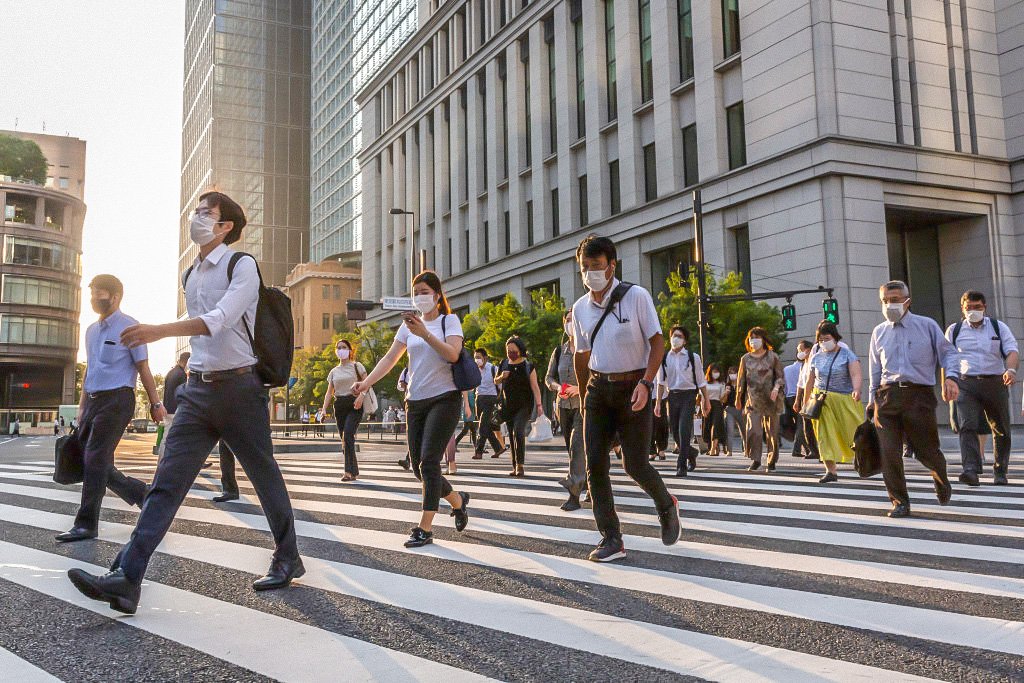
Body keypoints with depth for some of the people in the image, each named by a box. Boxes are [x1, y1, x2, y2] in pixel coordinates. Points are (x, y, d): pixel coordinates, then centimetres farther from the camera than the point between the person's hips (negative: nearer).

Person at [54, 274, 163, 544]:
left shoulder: (128, 327, -5)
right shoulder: (91, 330, 17)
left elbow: (143, 367, -5)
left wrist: (155, 403, -7)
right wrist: (82, 407, 22)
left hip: (117, 400, -8)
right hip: (94, 400, 8)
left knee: (95, 459, -10)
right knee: (86, 460, 8)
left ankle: (86, 524, -4)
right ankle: (142, 493, 23)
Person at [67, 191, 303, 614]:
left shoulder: (243, 265, -8)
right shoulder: (189, 276, 16)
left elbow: (219, 321, -23)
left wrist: (160, 331, -34)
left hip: (240, 388, -6)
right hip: (198, 389, 6)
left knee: (264, 476, 6)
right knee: (167, 480, -4)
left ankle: (288, 559, 23)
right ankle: (126, 578, -8)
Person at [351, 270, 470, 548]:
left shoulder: (449, 320, -1)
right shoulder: (409, 325, 13)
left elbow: (452, 354, -18)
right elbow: (390, 358, 5)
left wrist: (424, 333, -28)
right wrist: (366, 382, -10)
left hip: (444, 398, -6)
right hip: (416, 401, 6)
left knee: (428, 461, -15)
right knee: (419, 466, 7)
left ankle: (424, 529, -11)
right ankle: (458, 500, 30)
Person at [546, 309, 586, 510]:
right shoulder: (559, 351, 10)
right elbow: (548, 377, 15)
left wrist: (579, 388, -19)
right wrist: (558, 387, -6)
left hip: (585, 405, -6)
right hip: (564, 405, 6)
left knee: (577, 445, -17)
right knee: (572, 448, 11)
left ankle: (574, 493, -18)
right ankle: (590, 484, 27)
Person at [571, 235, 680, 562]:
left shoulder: (636, 296, -9)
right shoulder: (580, 308, 6)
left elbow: (657, 341, -8)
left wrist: (645, 383, -20)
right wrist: (583, 398, 18)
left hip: (633, 387, -4)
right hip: (598, 388, 5)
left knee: (635, 464, -4)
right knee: (595, 464, -4)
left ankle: (667, 505, 29)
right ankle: (611, 539, 3)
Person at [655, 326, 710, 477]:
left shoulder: (693, 357, -1)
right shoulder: (664, 358, 5)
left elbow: (701, 381, 4)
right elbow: (661, 382, 8)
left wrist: (706, 400, 5)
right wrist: (658, 403, 5)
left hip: (688, 395, -3)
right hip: (672, 396, 3)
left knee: (684, 430, -13)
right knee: (675, 432, 9)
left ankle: (682, 465, -6)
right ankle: (691, 453, 37)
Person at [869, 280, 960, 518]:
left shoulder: (927, 326, 5)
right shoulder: (879, 332, 15)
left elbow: (949, 353, 4)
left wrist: (951, 376, -14)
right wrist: (873, 399, 17)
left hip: (919, 394, -2)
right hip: (887, 396, 2)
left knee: (927, 450, 6)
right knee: (889, 452, -7)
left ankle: (942, 481, 40)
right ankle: (900, 502, 5)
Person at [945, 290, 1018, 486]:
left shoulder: (999, 327, 8)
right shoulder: (953, 330, 8)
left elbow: (1012, 351, -4)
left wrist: (1011, 369, -24)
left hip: (995, 382, 1)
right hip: (966, 384, -1)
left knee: (1001, 430, 10)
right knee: (967, 426, -19)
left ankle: (1000, 471, 25)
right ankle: (971, 470, -28)